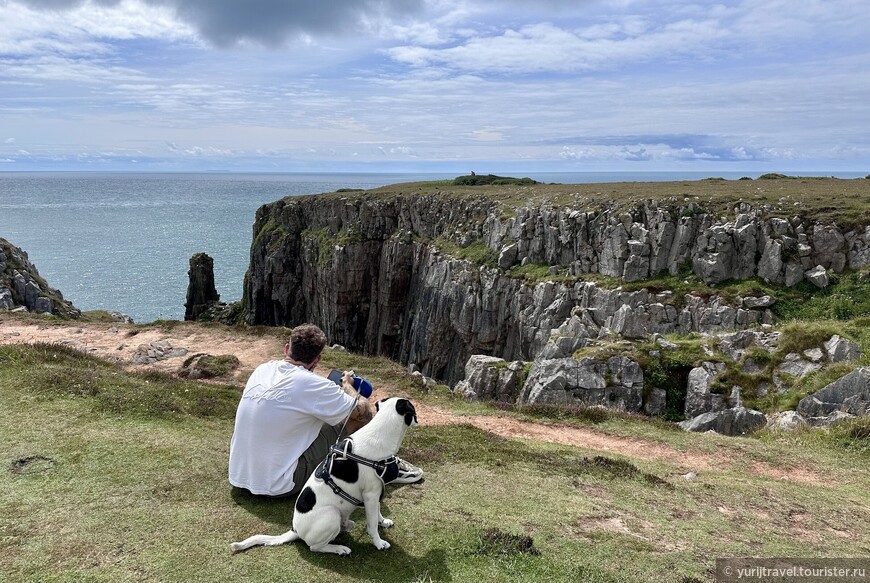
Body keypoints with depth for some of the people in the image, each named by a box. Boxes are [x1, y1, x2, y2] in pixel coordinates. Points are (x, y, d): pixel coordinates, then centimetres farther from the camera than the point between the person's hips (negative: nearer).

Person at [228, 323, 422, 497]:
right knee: (356, 417, -2)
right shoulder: (310, 384, -19)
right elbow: (364, 412, -7)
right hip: (278, 487, -7)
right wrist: (347, 385, 13)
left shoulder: (263, 369, 2)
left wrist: (337, 388, 22)